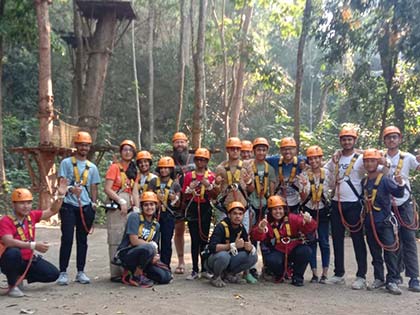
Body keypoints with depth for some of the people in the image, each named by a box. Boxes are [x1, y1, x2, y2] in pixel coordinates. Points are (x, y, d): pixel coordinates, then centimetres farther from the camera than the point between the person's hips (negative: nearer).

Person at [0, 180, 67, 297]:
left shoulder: (32, 216, -1)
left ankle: (20, 277, 13)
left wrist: (60, 195, -7)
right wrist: (33, 245, -44)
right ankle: (12, 285, -14)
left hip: (29, 259, 6)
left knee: (53, 274, -5)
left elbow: (52, 211, 8)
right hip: (11, 261, -6)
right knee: (13, 252, -39)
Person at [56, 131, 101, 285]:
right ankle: (63, 272, 1)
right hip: (69, 205, -3)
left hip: (85, 207, 3)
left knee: (82, 239, 7)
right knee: (67, 238, -6)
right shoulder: (66, 163, 5)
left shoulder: (92, 167, 15)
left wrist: (93, 203, 3)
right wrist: (71, 189, -24)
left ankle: (80, 272, 14)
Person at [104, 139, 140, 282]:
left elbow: (134, 191, 10)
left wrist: (136, 207, -2)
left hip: (129, 207, 6)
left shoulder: (133, 170, 17)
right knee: (116, 240, -6)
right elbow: (107, 189, -9)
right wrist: (121, 201, -15)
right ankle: (116, 273, -3)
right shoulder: (115, 167, -2)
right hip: (115, 207, -6)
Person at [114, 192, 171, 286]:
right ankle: (136, 277, -13)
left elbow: (155, 247, 12)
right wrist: (152, 244, -8)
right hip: (126, 254, -7)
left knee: (166, 277, -9)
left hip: (141, 256, 7)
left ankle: (133, 275, 9)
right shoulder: (134, 217, -9)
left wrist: (154, 256, -10)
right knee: (148, 248, -37)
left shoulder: (156, 225, 10)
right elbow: (134, 241, -17)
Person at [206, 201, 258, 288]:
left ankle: (228, 274, 5)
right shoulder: (221, 226, -21)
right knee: (223, 255, -38)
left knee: (253, 256, -12)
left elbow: (247, 245, -2)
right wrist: (233, 245, -41)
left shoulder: (241, 228, -1)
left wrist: (250, 247, -27)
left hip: (229, 260, 6)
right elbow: (212, 247, -32)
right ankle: (216, 277, -7)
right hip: (214, 260, -6)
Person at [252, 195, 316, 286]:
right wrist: (260, 229, -47)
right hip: (277, 252, -1)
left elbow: (308, 229, -18)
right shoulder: (267, 222, -9)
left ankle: (297, 277, -2)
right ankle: (280, 274, 7)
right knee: (272, 261, -32)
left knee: (306, 250, -27)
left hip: (293, 250, 1)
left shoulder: (293, 218, -8)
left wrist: (308, 221, -42)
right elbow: (258, 237, -24)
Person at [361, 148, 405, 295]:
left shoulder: (385, 179, -9)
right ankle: (378, 278, 23)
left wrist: (400, 184, -39)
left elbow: (398, 193, -21)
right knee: (375, 253, 13)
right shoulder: (364, 182, 8)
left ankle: (392, 281, -1)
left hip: (385, 222, -5)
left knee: (390, 251, -6)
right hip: (370, 223, 5)